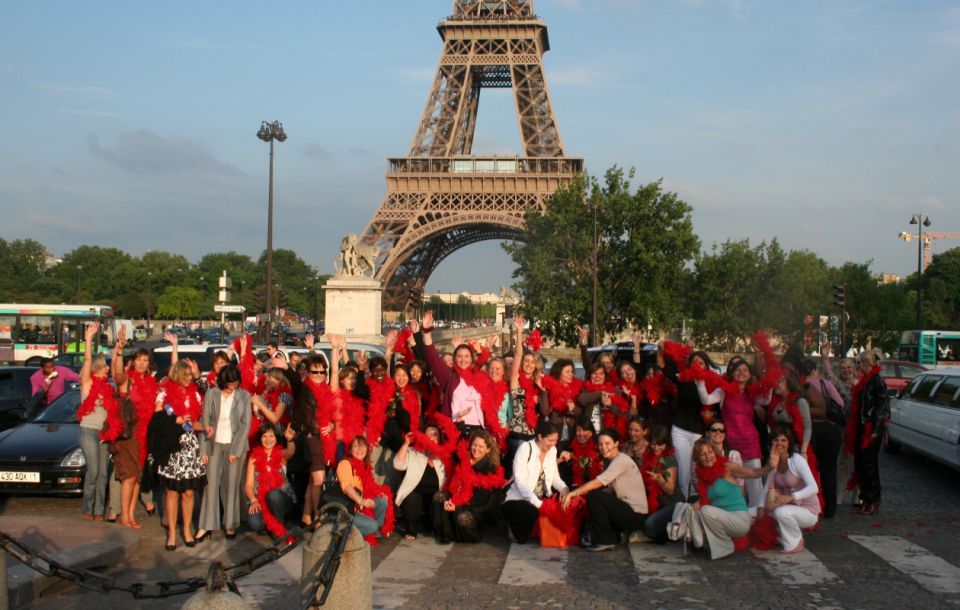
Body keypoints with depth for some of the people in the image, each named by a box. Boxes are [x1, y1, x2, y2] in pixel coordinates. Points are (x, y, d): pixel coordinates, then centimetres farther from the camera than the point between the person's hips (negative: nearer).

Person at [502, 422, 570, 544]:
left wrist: (563, 488, -11)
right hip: (519, 499, -6)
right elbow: (520, 481, -21)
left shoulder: (552, 450, 6)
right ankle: (517, 529, -1)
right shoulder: (525, 449, -14)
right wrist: (538, 504, -31)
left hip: (543, 498, 6)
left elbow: (554, 476, 13)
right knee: (532, 513, -36)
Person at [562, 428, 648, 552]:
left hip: (635, 515, -10)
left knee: (594, 496, -17)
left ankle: (605, 541, -9)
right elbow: (612, 492, 11)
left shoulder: (621, 461, -13)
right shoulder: (614, 462, 16)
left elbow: (597, 483, -20)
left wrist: (572, 494, -15)